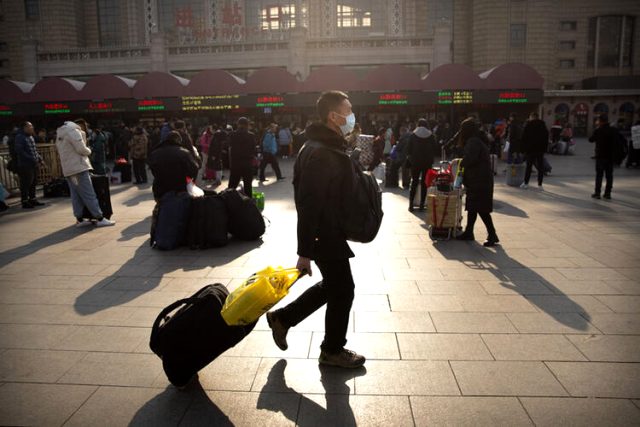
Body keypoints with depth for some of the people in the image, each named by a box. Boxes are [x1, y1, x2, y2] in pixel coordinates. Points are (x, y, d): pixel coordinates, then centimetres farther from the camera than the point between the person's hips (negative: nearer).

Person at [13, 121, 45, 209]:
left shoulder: (31, 137, 15)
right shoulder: (19, 137, -10)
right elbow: (20, 151, -18)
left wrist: (40, 159, 10)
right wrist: (32, 160, -21)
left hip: (34, 164, 8)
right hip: (25, 165, -8)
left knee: (33, 182, 14)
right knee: (26, 183, -4)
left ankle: (32, 200, 24)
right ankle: (25, 202, 2)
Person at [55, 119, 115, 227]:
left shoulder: (60, 133, 19)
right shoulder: (74, 131, -12)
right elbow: (81, 149, -18)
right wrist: (89, 151, 2)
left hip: (68, 169, 9)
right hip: (78, 167, -9)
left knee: (75, 195, 10)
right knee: (89, 194, -8)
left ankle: (79, 219, 12)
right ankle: (100, 219, -6)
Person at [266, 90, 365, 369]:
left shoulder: (329, 147, 11)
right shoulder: (321, 154, -24)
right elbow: (309, 204, -27)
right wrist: (304, 251, -26)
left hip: (329, 232, 10)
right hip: (324, 236, -10)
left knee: (332, 285, 22)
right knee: (342, 290, 5)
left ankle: (282, 318, 32)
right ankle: (333, 350, 26)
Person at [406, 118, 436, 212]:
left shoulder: (413, 135, -3)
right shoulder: (431, 136, 0)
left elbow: (409, 149, -2)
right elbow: (434, 149, 3)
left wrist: (410, 158, 11)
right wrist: (431, 159, 14)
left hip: (415, 162, 0)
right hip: (427, 163, 0)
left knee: (414, 182, 6)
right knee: (424, 183, 6)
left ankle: (411, 204, 1)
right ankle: (422, 205, 5)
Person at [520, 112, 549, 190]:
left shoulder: (528, 125, -4)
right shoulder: (543, 125, 10)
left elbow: (524, 138, -6)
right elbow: (547, 138, 12)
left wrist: (524, 148, 0)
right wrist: (545, 148, 13)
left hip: (530, 149, -3)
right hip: (541, 149, 3)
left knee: (529, 166, 3)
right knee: (540, 166, 4)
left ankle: (526, 183, 4)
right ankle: (540, 185, 3)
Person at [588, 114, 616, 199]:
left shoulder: (598, 131, -11)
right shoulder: (613, 131, 1)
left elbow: (591, 140, 1)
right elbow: (616, 141, 9)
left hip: (600, 156, -3)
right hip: (610, 156, 3)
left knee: (599, 174, 2)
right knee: (609, 175, 8)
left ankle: (597, 193, 1)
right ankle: (608, 193, 10)